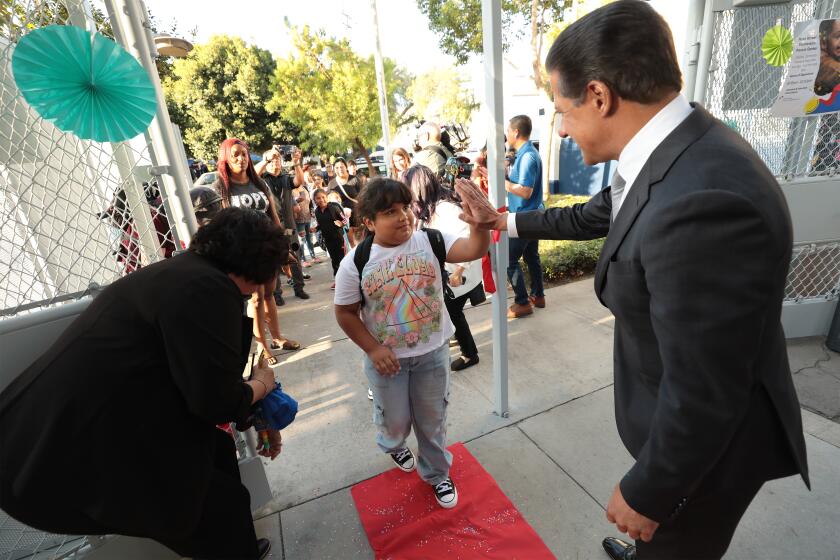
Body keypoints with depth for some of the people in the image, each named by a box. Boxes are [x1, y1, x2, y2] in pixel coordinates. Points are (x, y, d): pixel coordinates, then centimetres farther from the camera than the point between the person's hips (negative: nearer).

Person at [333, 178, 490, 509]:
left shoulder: (431, 240, -12)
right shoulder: (355, 263, -15)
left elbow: (475, 250, -25)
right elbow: (345, 313, -7)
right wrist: (373, 349, -14)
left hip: (433, 352, 1)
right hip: (386, 358, -1)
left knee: (432, 421, 19)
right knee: (395, 422, 20)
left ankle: (436, 473, 47)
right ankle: (393, 446, 59)